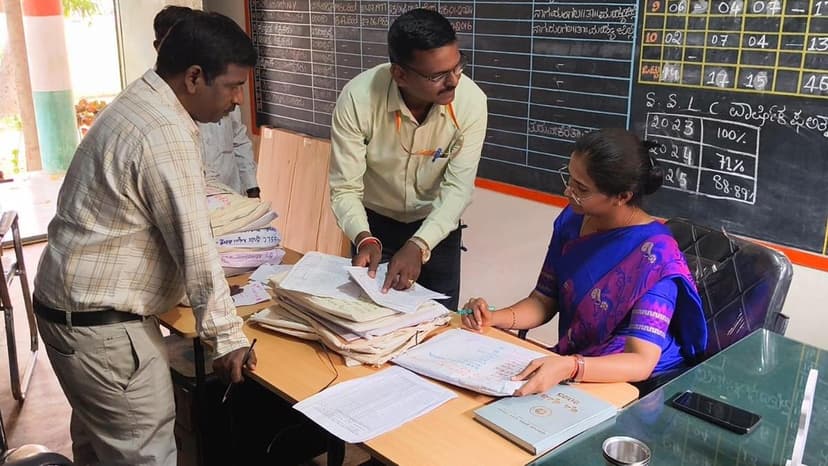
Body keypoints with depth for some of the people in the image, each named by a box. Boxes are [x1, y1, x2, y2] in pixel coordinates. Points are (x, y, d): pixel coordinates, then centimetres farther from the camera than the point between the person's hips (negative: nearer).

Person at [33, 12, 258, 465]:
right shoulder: (166, 134, -23)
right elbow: (194, 248, -22)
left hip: (72, 303, 10)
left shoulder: (138, 101, 8)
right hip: (100, 323, -10)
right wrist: (226, 336, -15)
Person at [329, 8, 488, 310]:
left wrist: (418, 246, -36)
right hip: (375, 222, -1)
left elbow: (458, 188, -22)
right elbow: (345, 189, -24)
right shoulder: (357, 99, -29)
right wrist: (364, 240, -43)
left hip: (436, 224, 1)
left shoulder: (471, 101, -26)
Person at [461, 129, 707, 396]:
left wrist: (568, 368, -45)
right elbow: (544, 300, 7)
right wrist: (494, 319, -12)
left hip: (623, 381, -6)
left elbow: (641, 362, -27)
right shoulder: (572, 220, -3)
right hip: (570, 360, 6)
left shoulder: (654, 255, -22)